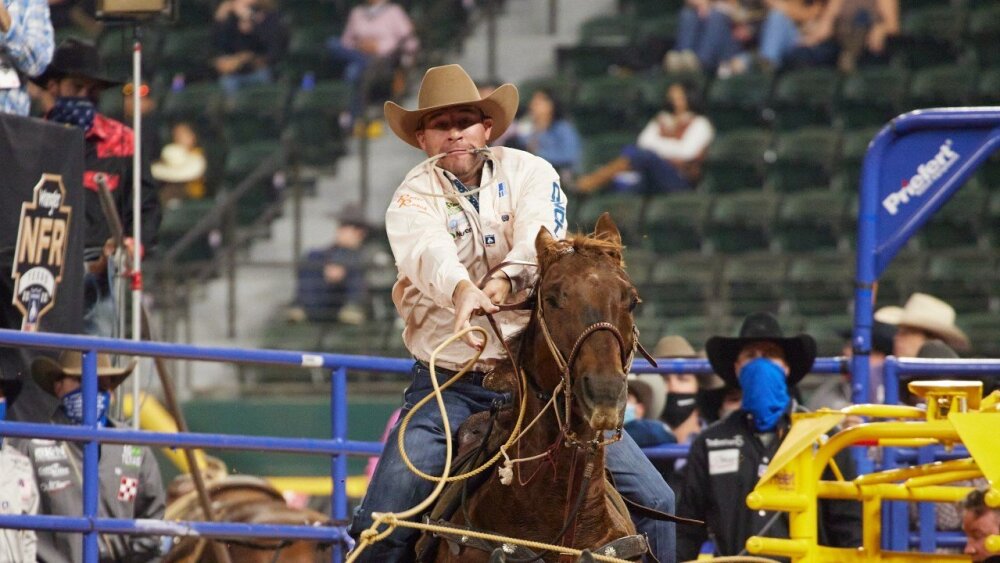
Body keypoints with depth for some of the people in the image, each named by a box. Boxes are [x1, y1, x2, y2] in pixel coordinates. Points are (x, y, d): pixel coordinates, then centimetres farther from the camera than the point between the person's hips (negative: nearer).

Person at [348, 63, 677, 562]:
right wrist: (462, 290, -45)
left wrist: (507, 279, -38)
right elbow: (427, 250, -22)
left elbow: (541, 236, -15)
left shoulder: (529, 172, 5)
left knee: (651, 500, -9)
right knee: (382, 523, -17)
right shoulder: (415, 198, 2)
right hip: (450, 384, -1)